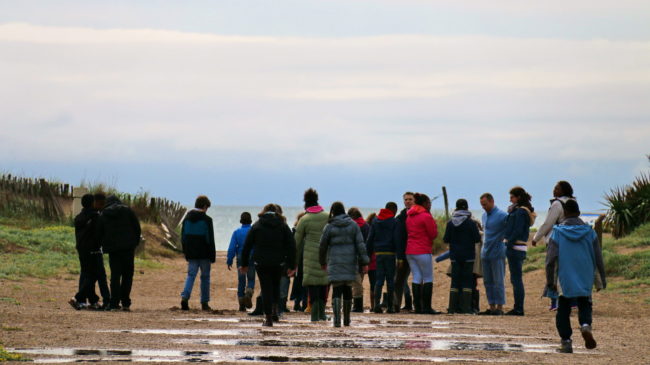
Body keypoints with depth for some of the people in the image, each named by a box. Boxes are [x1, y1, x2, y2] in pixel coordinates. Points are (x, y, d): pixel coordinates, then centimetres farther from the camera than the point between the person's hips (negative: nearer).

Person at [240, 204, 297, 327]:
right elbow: (292, 246, 0)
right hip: (279, 263, 1)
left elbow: (247, 246, 3)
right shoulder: (283, 226, 5)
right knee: (276, 285, 22)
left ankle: (268, 318, -1)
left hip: (261, 263, -1)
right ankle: (275, 310, 8)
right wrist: (292, 266, 3)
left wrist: (244, 264, 10)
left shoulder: (256, 226, 4)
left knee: (266, 288, 2)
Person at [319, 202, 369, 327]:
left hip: (335, 263, -2)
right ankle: (346, 320, 22)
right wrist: (364, 262, 0)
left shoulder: (329, 227, -3)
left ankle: (337, 319, -19)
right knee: (348, 290, 13)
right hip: (350, 262, 2)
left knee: (337, 291, -4)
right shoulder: (353, 225, 2)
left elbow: (322, 246, 2)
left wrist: (322, 262, 17)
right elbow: (360, 245, -2)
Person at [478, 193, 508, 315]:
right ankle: (491, 307, 13)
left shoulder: (502, 215, -11)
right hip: (485, 253, 8)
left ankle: (499, 307, -1)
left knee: (498, 281, -4)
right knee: (488, 281, 8)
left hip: (497, 253, -8)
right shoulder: (484, 216, 14)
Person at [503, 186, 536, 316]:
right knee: (516, 279, 14)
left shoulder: (520, 211, -13)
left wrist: (509, 244, -18)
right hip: (520, 248, 10)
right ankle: (518, 308, 17)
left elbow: (517, 231, -19)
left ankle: (518, 309, -6)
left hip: (515, 247, -10)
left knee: (516, 279, -7)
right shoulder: (525, 211, 16)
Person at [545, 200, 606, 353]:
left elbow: (550, 260, -6)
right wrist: (602, 278, 14)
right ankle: (585, 325, -17)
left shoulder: (557, 232, -4)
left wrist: (550, 281, 1)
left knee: (563, 310, 9)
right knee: (584, 305, 13)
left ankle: (566, 341, 3)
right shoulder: (589, 231, 2)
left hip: (565, 279, -2)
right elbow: (598, 257, 5)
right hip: (585, 279, 2)